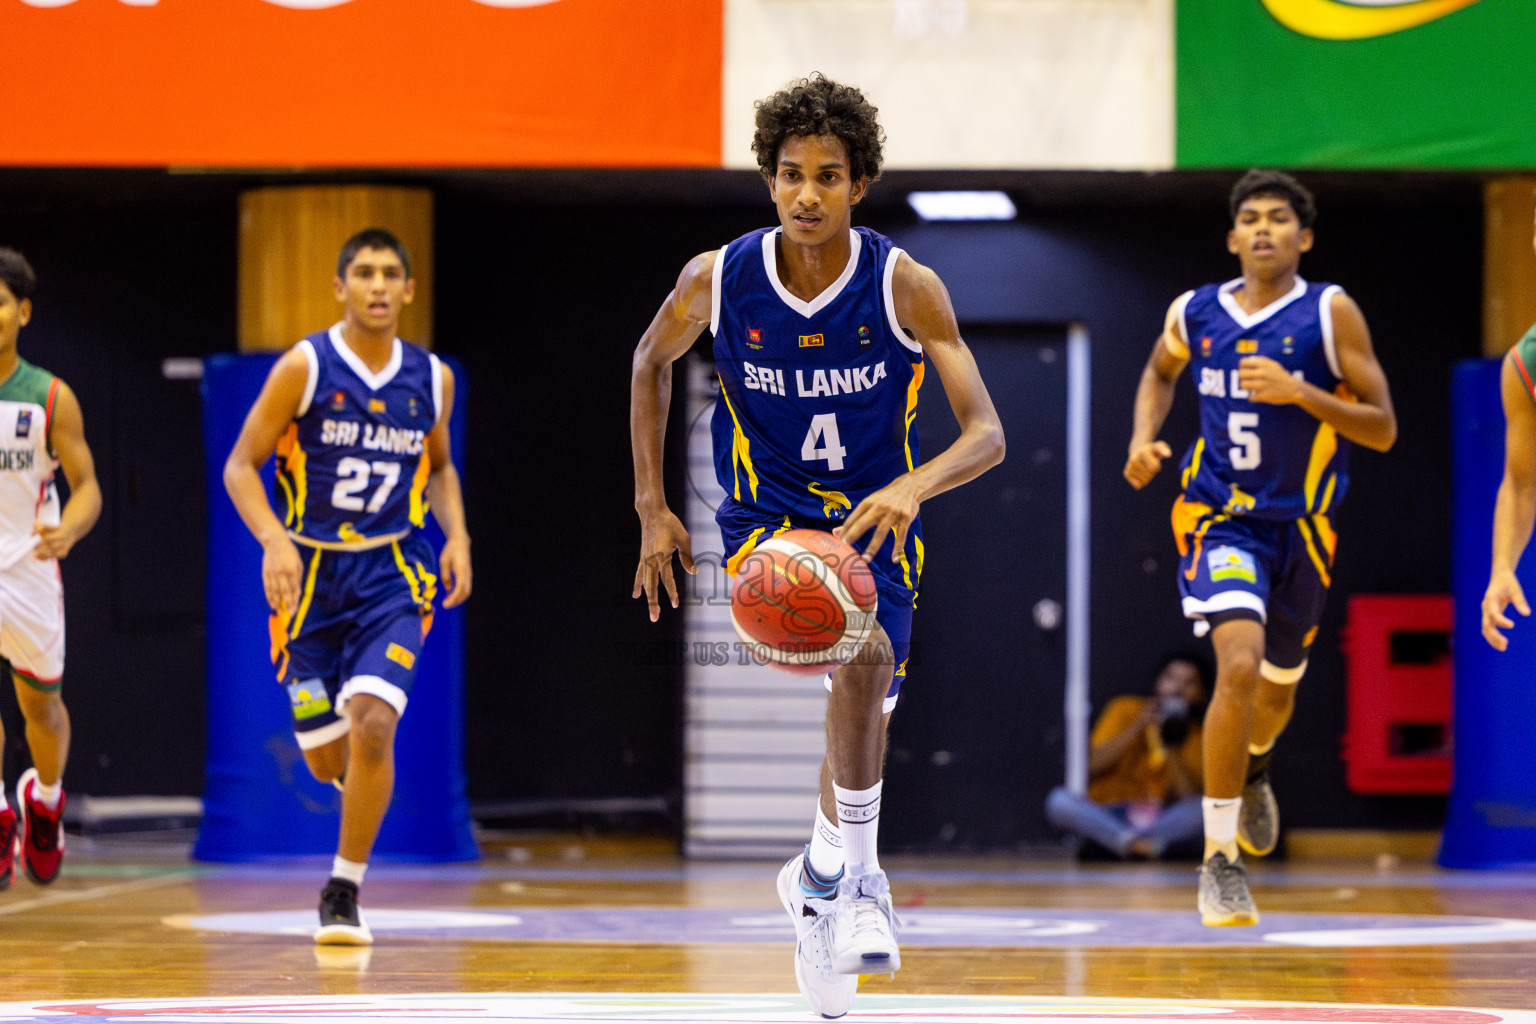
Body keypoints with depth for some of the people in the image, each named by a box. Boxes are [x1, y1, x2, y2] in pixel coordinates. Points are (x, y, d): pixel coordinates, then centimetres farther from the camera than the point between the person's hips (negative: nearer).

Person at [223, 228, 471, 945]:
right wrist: (275, 542, -22)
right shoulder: (305, 367, -8)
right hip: (312, 574, -1)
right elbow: (240, 465, -6)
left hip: (393, 574, 1)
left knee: (371, 723, -21)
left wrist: (457, 536, 3)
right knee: (325, 757, 4)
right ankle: (364, 790, 44)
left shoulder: (432, 380, 3)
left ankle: (344, 892, -9)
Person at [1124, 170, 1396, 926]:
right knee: (1240, 665, -25)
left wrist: (1300, 393, -25)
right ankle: (1219, 860, -17)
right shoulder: (1194, 314, -1)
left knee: (1278, 686, 20)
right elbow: (1160, 372, 22)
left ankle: (1253, 766, 59)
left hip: (1300, 525, 1)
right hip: (1221, 518, -1)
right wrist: (1144, 437, 3)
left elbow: (1383, 430, -11)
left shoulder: (1330, 313, -9)